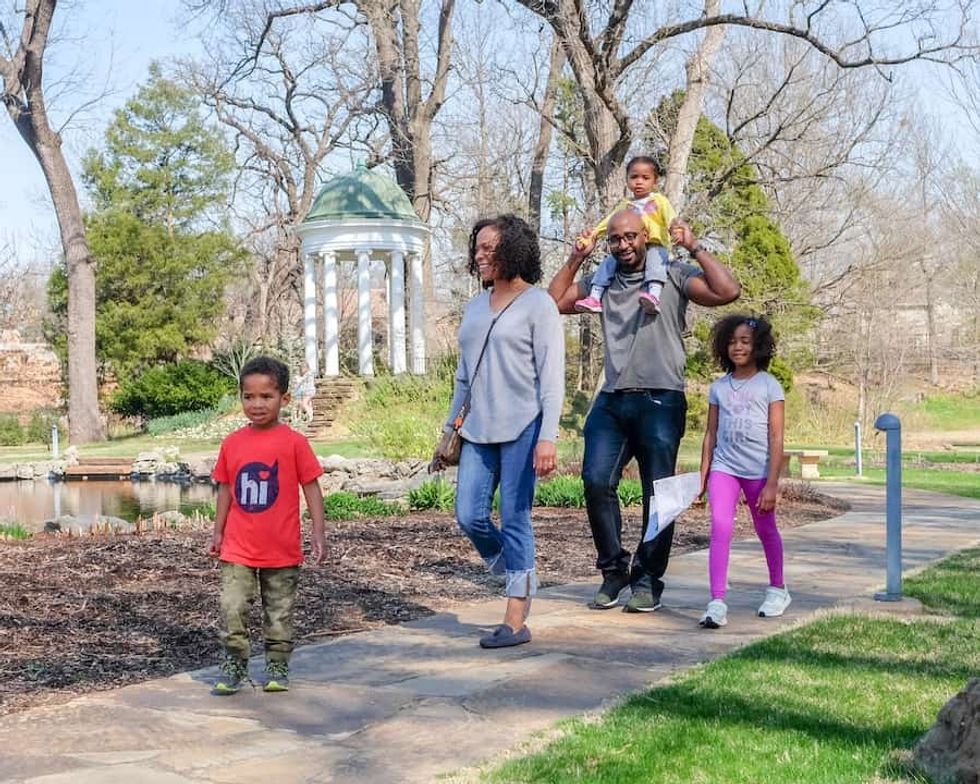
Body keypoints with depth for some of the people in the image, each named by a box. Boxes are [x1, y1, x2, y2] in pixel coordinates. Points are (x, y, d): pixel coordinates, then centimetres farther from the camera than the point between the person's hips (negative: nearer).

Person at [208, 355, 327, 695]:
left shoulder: (294, 442, -8)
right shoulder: (232, 443, 2)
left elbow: (311, 487, -5)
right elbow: (225, 489, 11)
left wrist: (319, 533, -8)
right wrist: (218, 531, 12)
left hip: (282, 550, -2)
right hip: (238, 549, 2)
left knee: (279, 613, 10)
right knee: (232, 610, -4)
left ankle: (277, 667, 24)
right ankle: (234, 666, 11)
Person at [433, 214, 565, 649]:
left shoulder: (537, 304, -4)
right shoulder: (475, 306, 15)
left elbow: (552, 376, -9)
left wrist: (547, 438, -17)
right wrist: (450, 429, 18)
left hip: (521, 429, -6)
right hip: (478, 431, 6)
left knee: (514, 519, -4)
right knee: (469, 517, 1)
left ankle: (516, 620, 4)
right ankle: (520, 577, 28)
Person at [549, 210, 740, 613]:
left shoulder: (673, 276, 2)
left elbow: (727, 291, -11)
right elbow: (553, 302, 19)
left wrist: (694, 247, -6)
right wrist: (575, 259, 12)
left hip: (660, 401, -3)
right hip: (612, 399, 4)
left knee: (658, 493, 1)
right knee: (596, 481, -11)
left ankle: (648, 580, 14)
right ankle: (614, 570, 5)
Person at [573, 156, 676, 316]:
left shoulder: (659, 200, 11)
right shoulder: (624, 205, 22)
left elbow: (671, 217, -5)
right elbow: (608, 222, 16)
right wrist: (591, 236, 1)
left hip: (655, 246, -4)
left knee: (655, 258, -36)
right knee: (609, 260, -17)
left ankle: (654, 295, -58)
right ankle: (594, 297, -23)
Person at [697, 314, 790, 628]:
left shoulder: (769, 386, -4)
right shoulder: (718, 387, 6)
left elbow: (776, 438, -7)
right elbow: (711, 434, 10)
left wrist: (771, 484, -12)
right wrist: (702, 476, 5)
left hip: (758, 471, -2)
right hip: (724, 467, 2)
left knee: (766, 530, 15)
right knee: (720, 526, -17)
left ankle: (777, 589, 38)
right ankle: (717, 602, -20)